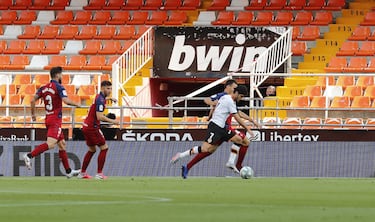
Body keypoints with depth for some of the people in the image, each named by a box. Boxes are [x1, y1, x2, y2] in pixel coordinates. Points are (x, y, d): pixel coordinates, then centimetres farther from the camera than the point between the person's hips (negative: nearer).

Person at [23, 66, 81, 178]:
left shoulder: (44, 88, 11)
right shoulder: (59, 87, -9)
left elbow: (33, 100, 10)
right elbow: (66, 101, -22)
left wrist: (33, 114, 21)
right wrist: (76, 104, -4)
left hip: (48, 119, 9)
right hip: (56, 120, -9)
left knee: (62, 144, 15)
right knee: (50, 144, -20)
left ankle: (68, 171, 17)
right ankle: (29, 155, -34)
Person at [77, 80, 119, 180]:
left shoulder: (99, 97, 12)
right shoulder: (100, 100, -18)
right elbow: (99, 117, -27)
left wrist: (110, 98, 33)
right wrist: (112, 121, -18)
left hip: (87, 126, 10)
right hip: (92, 127, -10)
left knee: (92, 150, 20)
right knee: (104, 148, -4)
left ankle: (82, 173, 23)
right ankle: (99, 173, -7)